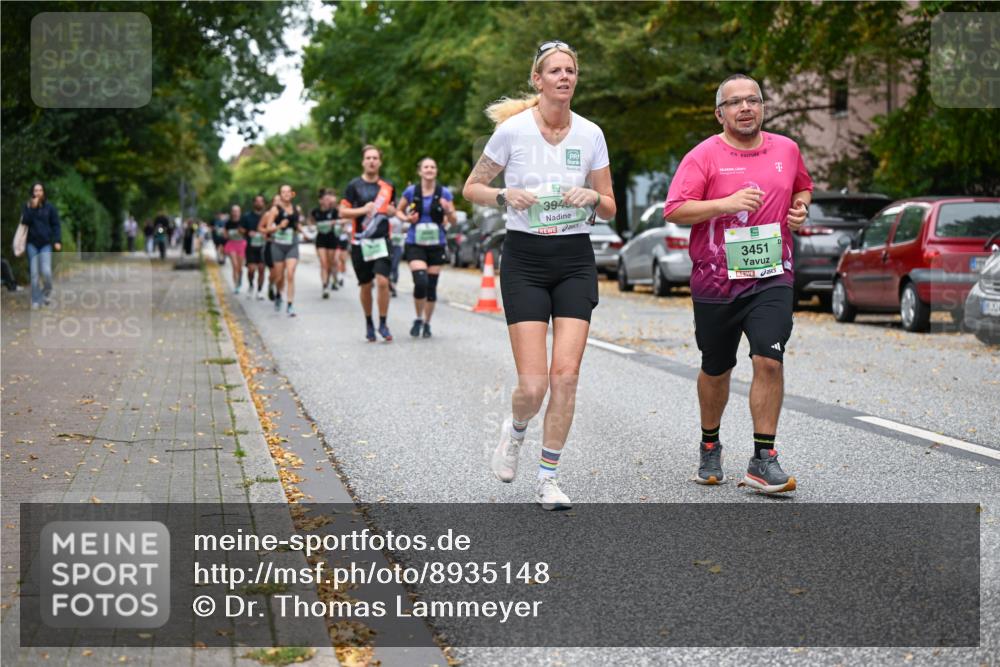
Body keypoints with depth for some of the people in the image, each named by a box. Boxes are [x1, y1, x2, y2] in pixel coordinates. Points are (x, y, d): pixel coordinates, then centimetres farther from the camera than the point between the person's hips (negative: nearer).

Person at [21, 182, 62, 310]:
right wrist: (32, 208, -18)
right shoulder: (27, 206, 4)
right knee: (34, 274, -1)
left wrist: (57, 241, -7)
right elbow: (25, 221, -10)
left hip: (46, 244, -1)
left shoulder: (49, 207, 2)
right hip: (32, 243, 1)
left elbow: (56, 225, 2)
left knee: (46, 272, -14)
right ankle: (36, 301, 7)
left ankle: (47, 293, 13)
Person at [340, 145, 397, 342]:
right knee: (365, 286, 6)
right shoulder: (354, 186, 1)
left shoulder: (388, 186, 11)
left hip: (382, 240, 1)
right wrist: (363, 210, -15)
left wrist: (392, 210, 2)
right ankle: (368, 323, 23)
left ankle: (383, 323, -2)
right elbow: (343, 211, -2)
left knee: (383, 281, -13)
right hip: (360, 242, -1)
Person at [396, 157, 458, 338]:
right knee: (420, 282, -17)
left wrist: (448, 211, -16)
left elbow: (453, 220, 6)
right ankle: (418, 319, 6)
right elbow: (398, 210, 15)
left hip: (436, 244, 1)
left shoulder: (444, 193, 1)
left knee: (431, 286, 4)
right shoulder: (411, 191, 0)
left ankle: (427, 323, 22)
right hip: (415, 244, -1)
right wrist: (406, 218, -7)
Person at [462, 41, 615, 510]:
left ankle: (548, 480, 9)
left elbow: (610, 210, 10)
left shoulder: (590, 134, 3)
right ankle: (515, 431, 26)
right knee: (533, 385, -10)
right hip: (525, 260, -2)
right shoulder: (512, 129, -5)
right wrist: (506, 196, -14)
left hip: (576, 261, 2)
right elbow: (471, 188, 5)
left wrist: (593, 197, -12)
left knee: (566, 374, -7)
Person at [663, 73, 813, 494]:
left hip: (771, 278, 1)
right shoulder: (704, 156, -5)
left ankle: (763, 461, -10)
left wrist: (800, 207, 5)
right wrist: (727, 203, -23)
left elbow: (803, 187, 27)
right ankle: (710, 448, 36)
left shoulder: (786, 149, 8)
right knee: (716, 370, 13)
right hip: (715, 282, -1)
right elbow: (674, 210, -13)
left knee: (769, 361, -15)